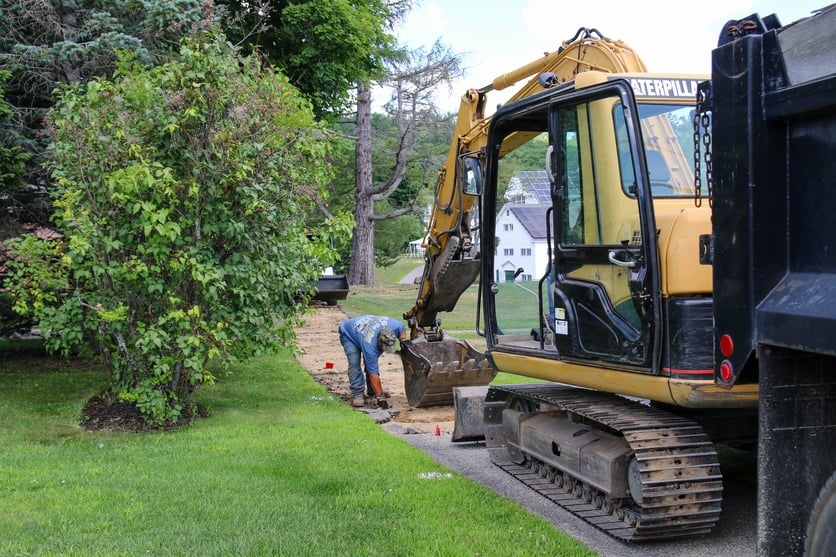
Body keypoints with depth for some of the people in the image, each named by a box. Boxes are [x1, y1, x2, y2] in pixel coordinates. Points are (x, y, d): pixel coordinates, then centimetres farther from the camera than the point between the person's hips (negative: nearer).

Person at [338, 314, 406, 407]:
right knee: (354, 363, -23)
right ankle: (357, 394, -19)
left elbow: (402, 327, -4)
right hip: (348, 334, -6)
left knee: (371, 363, -2)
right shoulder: (370, 345, -44)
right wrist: (380, 396, -36)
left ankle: (373, 391, 8)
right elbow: (373, 374, -38)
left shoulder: (392, 324, -33)